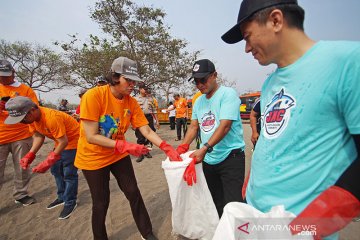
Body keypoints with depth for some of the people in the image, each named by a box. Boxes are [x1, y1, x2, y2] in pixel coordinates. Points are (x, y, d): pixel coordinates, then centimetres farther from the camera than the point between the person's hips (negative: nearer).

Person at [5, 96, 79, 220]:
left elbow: (64, 141, -31)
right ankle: (62, 197, 35)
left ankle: (70, 203, 16)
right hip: (60, 142, 9)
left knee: (69, 174, -2)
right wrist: (30, 155, -16)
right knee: (56, 170, 18)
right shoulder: (32, 116, -8)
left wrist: (48, 162, -31)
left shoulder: (51, 117, -35)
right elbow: (38, 136, -3)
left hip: (73, 141, -9)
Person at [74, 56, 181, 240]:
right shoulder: (93, 96, -24)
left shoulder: (132, 102, -10)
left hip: (119, 155, 4)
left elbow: (147, 131, -11)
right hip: (93, 158, -4)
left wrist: (167, 148, -24)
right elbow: (91, 137, -26)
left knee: (134, 194, 7)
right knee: (101, 203, 8)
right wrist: (125, 146, -34)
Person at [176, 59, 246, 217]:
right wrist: (182, 147, -2)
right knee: (214, 202, 19)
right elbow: (194, 126, 12)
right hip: (208, 159, 7)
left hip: (230, 157, -6)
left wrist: (205, 148, -30)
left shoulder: (227, 94, -11)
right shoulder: (199, 101, 11)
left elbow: (225, 126, -22)